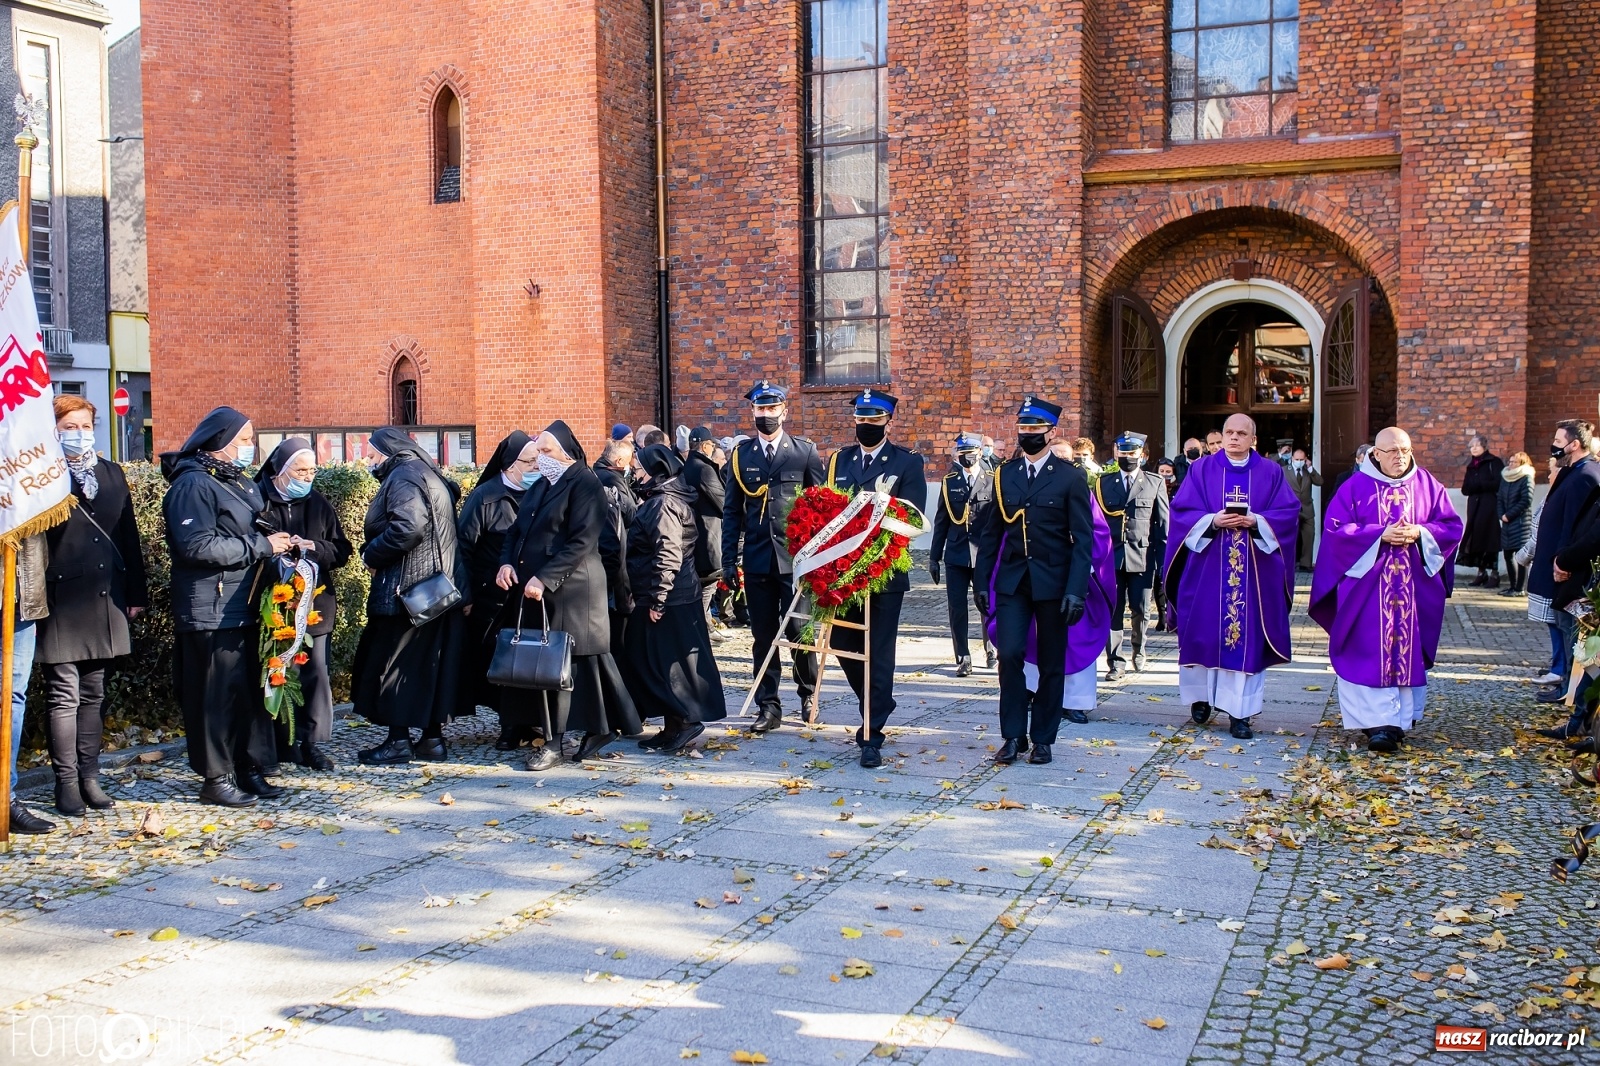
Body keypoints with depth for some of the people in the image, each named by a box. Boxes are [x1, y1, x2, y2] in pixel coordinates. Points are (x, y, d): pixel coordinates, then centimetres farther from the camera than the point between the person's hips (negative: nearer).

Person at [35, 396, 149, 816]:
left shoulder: (111, 473, 13)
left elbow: (128, 535, 13)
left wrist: (136, 593, 10)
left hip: (104, 601, 5)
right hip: (61, 603, -5)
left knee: (94, 694, 11)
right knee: (64, 695, -1)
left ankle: (90, 776, 19)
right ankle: (66, 781, 6)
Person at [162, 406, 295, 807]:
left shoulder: (242, 484, 18)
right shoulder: (193, 484, -10)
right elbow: (196, 545, -21)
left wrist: (278, 543, 8)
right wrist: (260, 545, -16)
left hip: (246, 606, 8)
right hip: (211, 611, -8)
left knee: (252, 689, 10)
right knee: (217, 694, -2)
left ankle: (249, 768, 19)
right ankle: (216, 778, 7)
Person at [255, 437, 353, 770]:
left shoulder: (319, 504, 9)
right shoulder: (257, 500, -5)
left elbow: (342, 551, 7)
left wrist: (314, 548, -11)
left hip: (315, 604, 4)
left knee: (316, 673, 4)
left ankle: (311, 743, 12)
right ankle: (282, 741, 16)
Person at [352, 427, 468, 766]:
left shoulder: (404, 477, -11)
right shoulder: (429, 475, 19)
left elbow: (408, 527, -26)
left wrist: (371, 554, -13)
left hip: (408, 589, -10)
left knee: (395, 663, -1)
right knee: (430, 663, 11)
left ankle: (399, 741, 3)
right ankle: (432, 738, 15)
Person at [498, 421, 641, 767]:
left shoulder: (584, 485, -8)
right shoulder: (541, 486, 17)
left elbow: (582, 542, -16)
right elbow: (517, 530, 19)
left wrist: (545, 579, -20)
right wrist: (507, 561, -2)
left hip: (571, 590, -8)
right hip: (535, 589, 8)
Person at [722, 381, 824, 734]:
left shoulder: (805, 451, 2)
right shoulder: (741, 455, 8)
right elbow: (732, 511, 9)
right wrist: (729, 560, 4)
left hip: (796, 557, -2)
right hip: (757, 559, 2)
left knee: (798, 631, -1)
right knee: (763, 636, 6)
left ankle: (808, 693, 23)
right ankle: (769, 707, 14)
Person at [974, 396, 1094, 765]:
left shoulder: (1070, 478, -3)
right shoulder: (1005, 475, 7)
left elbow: (1083, 540, -7)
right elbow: (992, 532, 10)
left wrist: (1076, 590, -15)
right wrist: (983, 580, 5)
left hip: (1053, 581, -2)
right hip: (1012, 579, 2)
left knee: (1051, 662, 6)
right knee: (1009, 654, -8)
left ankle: (1042, 738, 18)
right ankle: (1013, 735, 4)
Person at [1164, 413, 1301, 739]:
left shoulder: (1271, 473, 8)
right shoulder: (1201, 470, 7)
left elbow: (1288, 513, 0)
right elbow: (1181, 510, 0)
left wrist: (1255, 521, -16)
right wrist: (1212, 521, -17)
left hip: (1255, 572, 0)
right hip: (1208, 568, 0)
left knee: (1249, 638, -1)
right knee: (1204, 634, 3)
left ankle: (1240, 712, 3)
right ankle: (1201, 695, 24)